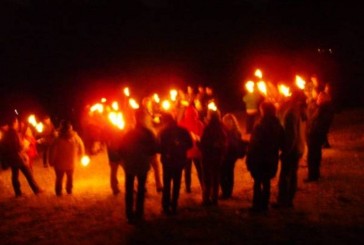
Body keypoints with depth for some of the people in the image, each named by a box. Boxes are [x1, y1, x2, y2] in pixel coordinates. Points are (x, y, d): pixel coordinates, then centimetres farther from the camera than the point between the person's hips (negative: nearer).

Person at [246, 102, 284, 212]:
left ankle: (257, 205, 4)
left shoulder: (260, 126, -18)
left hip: (259, 158, -6)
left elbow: (253, 144, -16)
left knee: (257, 182, 3)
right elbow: (281, 143, 8)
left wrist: (249, 158, -11)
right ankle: (264, 204, 20)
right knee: (266, 181, 14)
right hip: (271, 159, 6)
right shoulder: (278, 126, 2)